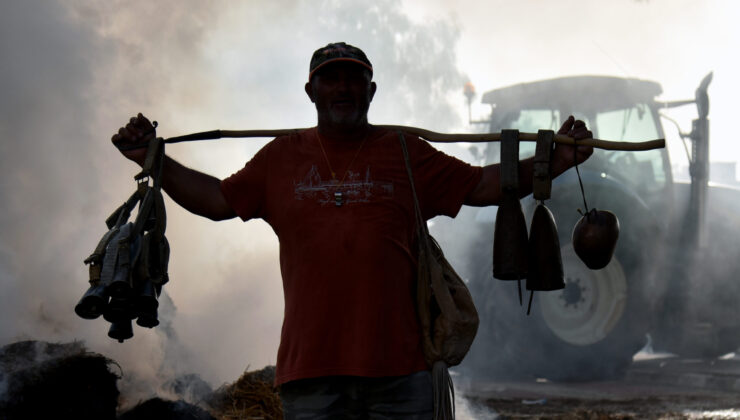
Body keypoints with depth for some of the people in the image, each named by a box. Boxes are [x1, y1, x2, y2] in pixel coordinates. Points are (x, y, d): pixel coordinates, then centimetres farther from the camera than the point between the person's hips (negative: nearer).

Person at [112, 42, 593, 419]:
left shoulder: (407, 153, 10)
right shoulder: (282, 157, 14)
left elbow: (483, 185, 11)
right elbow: (220, 200, 17)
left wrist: (553, 161, 2)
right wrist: (154, 160, 10)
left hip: (399, 367, 0)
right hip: (311, 371, 1)